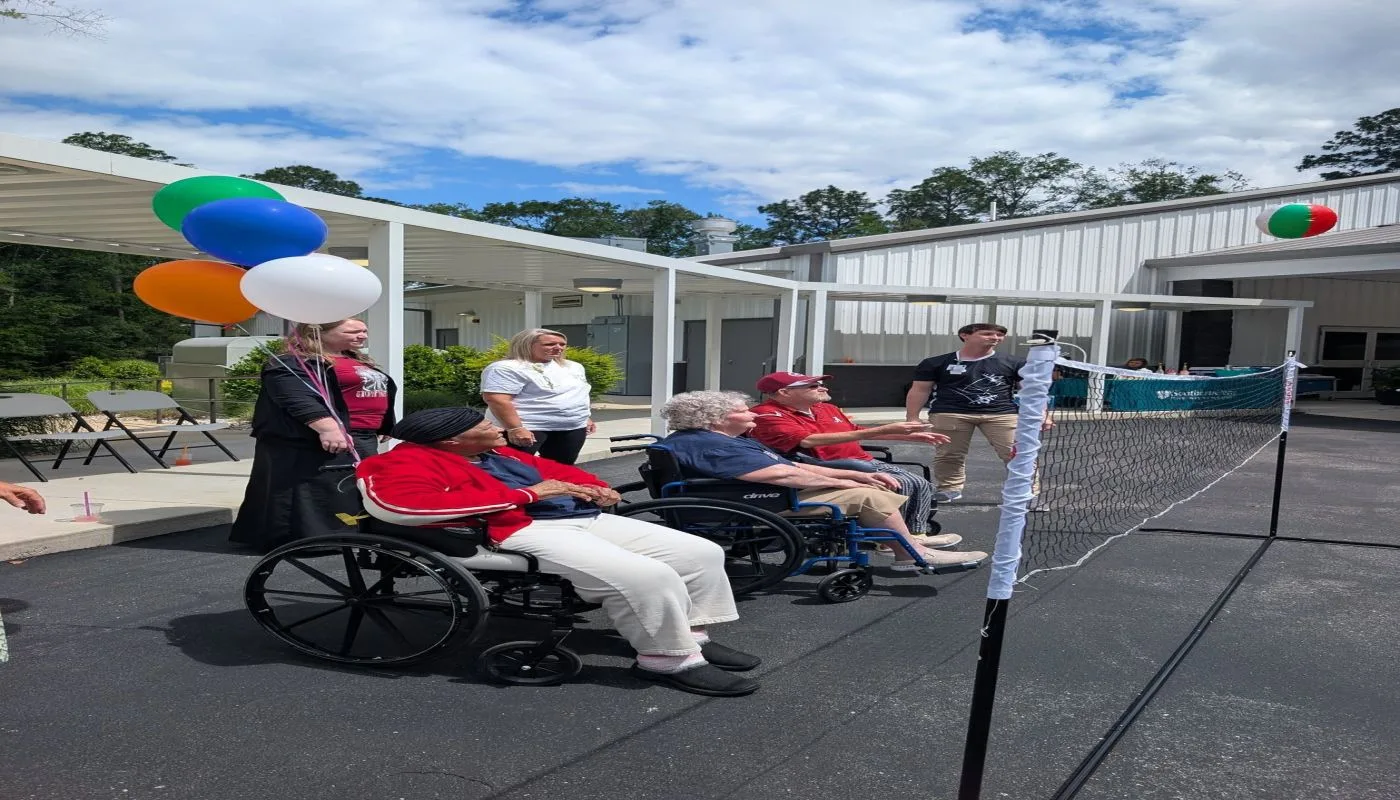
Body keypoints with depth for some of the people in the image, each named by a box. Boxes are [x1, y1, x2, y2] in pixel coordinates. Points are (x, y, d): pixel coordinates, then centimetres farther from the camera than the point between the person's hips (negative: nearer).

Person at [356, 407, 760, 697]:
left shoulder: (500, 454, 23)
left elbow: (557, 469, 35)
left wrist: (594, 487, 9)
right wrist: (528, 494, -19)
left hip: (584, 518, 10)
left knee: (702, 553, 3)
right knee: (646, 577, -30)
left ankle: (692, 635, 15)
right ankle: (670, 659, -11)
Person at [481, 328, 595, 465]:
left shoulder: (572, 367, 12)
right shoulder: (506, 368, -13)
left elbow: (579, 395, 25)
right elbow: (497, 400, -21)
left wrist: (586, 418, 20)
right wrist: (514, 428, -26)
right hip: (528, 429, -7)